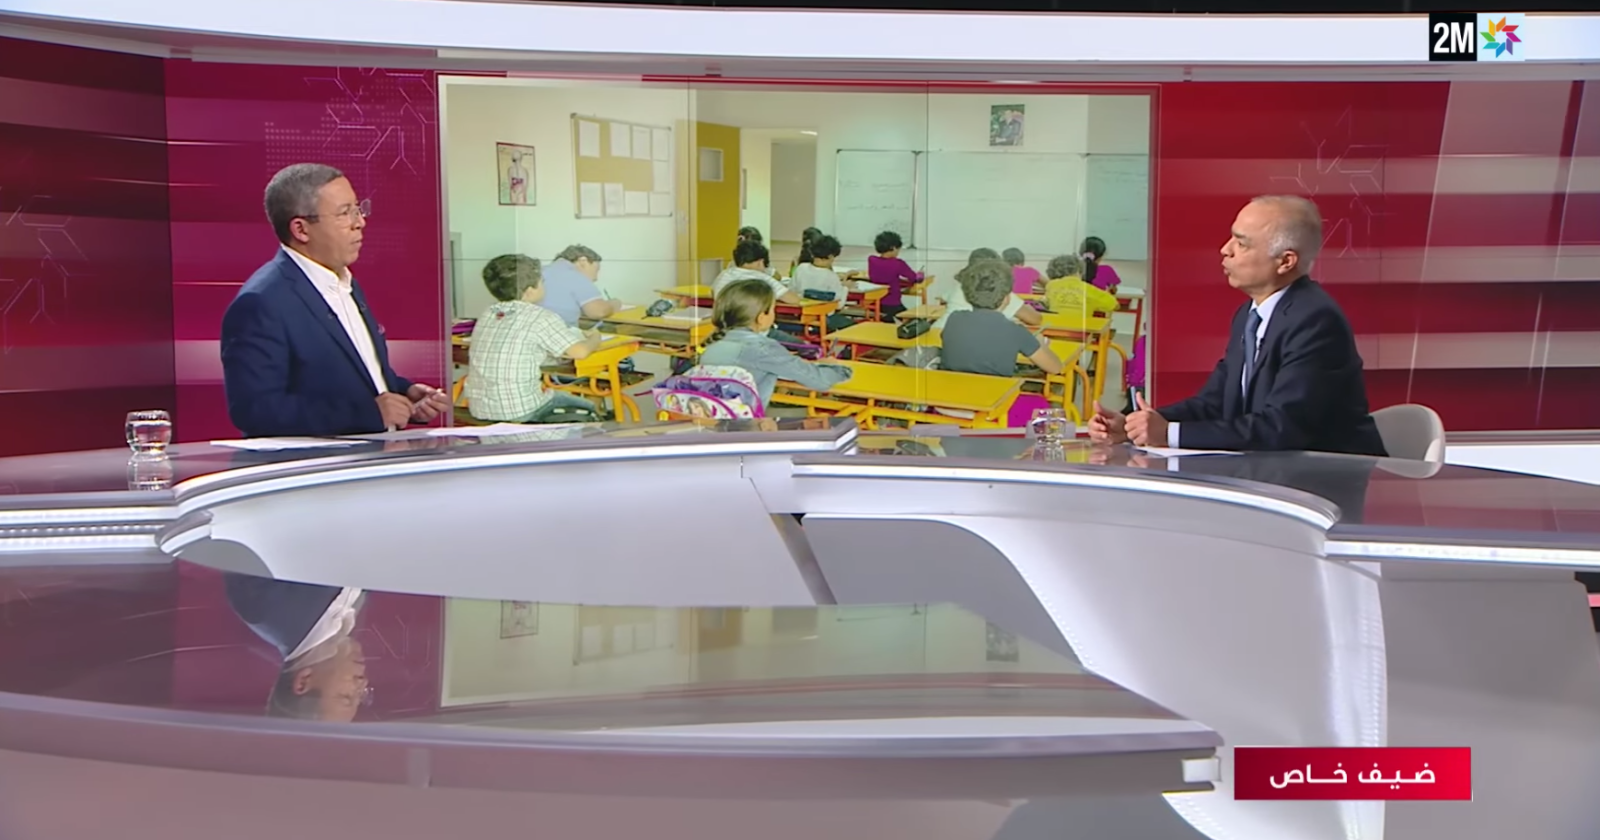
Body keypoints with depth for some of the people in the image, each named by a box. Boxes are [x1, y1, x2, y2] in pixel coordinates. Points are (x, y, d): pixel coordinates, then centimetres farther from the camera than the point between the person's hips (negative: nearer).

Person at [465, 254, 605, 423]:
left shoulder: (488, 314, 9)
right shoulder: (540, 316, -10)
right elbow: (580, 352, -13)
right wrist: (594, 339, 9)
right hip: (520, 411, -6)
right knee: (587, 409, 18)